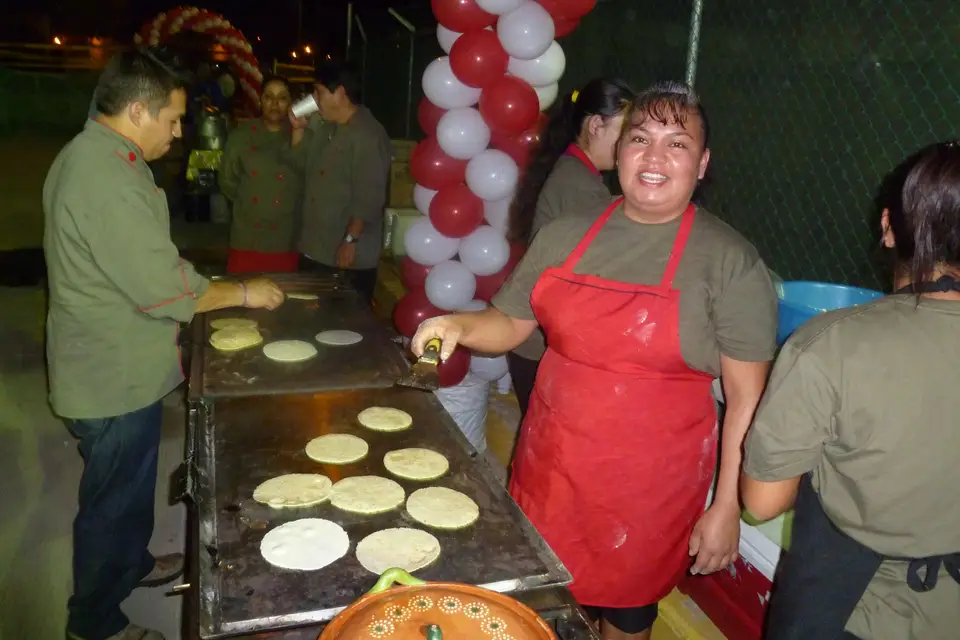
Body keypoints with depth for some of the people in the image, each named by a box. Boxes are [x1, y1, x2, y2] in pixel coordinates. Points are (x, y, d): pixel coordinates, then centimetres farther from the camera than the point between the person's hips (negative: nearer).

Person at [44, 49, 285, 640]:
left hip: (116, 364, 10)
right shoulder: (108, 179, -27)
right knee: (113, 496, 8)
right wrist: (244, 293, -15)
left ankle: (132, 563, 48)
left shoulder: (91, 156, 7)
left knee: (131, 480, 26)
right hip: (116, 375, -10)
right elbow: (165, 289, -28)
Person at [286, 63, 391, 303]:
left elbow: (369, 197, -21)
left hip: (349, 258, -9)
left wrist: (351, 240, -23)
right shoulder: (327, 130, 15)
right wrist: (299, 128, 9)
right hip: (314, 251, 9)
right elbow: (299, 164, 22)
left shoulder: (368, 134, -15)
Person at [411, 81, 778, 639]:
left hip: (649, 487, -3)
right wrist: (461, 326, -9)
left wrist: (726, 508, -11)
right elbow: (511, 323, 10)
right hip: (549, 466, 4)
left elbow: (747, 397, -11)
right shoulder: (565, 236, 0)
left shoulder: (732, 262, -12)